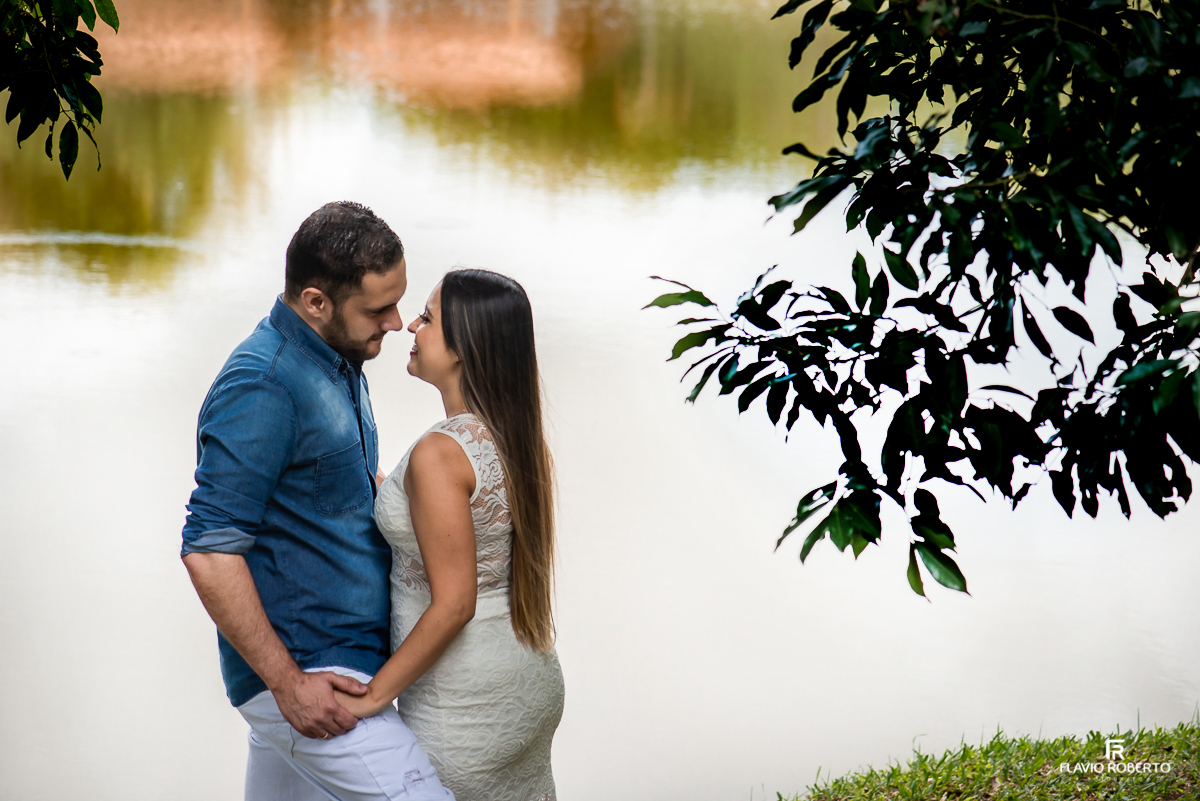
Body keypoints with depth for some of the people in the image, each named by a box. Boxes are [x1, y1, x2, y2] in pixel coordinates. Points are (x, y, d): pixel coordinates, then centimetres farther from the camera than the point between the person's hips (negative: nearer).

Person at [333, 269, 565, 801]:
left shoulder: (440, 454, -23)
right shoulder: (519, 438, 2)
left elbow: (453, 605, -23)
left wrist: (375, 693, -16)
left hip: (465, 706, -8)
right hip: (532, 682, 9)